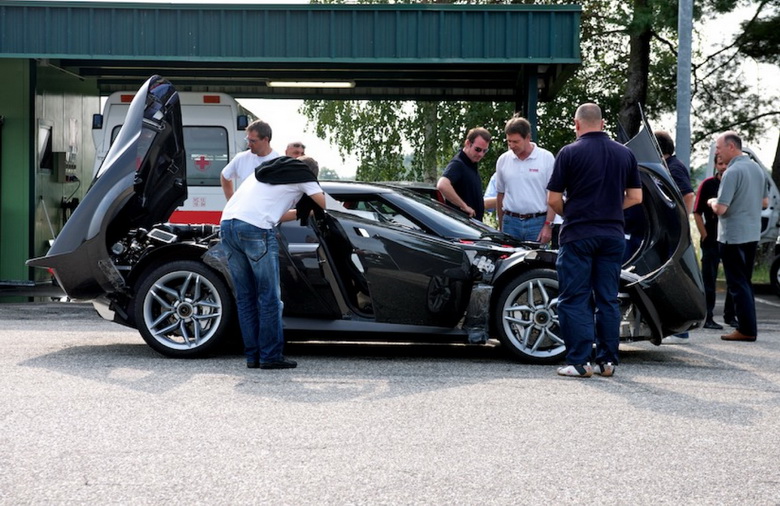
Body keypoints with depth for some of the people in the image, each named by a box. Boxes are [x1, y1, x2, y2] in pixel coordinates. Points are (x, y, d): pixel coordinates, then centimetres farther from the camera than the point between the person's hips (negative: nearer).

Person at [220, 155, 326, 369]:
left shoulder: (265, 169, 31)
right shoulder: (302, 174, 13)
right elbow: (324, 204, 12)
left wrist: (299, 213, 49)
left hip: (227, 223, 7)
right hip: (255, 228, -7)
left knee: (245, 297, 11)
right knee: (269, 297, 1)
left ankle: (253, 356, 13)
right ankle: (271, 356, 1)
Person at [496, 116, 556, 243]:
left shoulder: (547, 158, -2)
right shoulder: (503, 160, 8)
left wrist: (548, 225, -9)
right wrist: (500, 226, 14)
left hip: (537, 223, -3)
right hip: (510, 222, 3)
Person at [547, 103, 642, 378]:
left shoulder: (570, 152, -6)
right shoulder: (625, 154, 7)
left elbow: (553, 199, -5)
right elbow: (635, 197, 9)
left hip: (578, 234, -4)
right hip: (613, 235, 4)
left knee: (575, 300, 0)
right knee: (608, 299, 10)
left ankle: (579, 361, -3)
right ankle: (607, 360, 11)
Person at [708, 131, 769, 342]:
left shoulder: (733, 172, -18)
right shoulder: (757, 168, 9)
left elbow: (720, 208, -21)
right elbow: (765, 202, 18)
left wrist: (712, 202, -1)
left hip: (733, 236, -8)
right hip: (752, 234, 8)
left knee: (737, 283, -3)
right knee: (744, 281, 15)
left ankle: (746, 329, -3)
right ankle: (748, 326, 18)